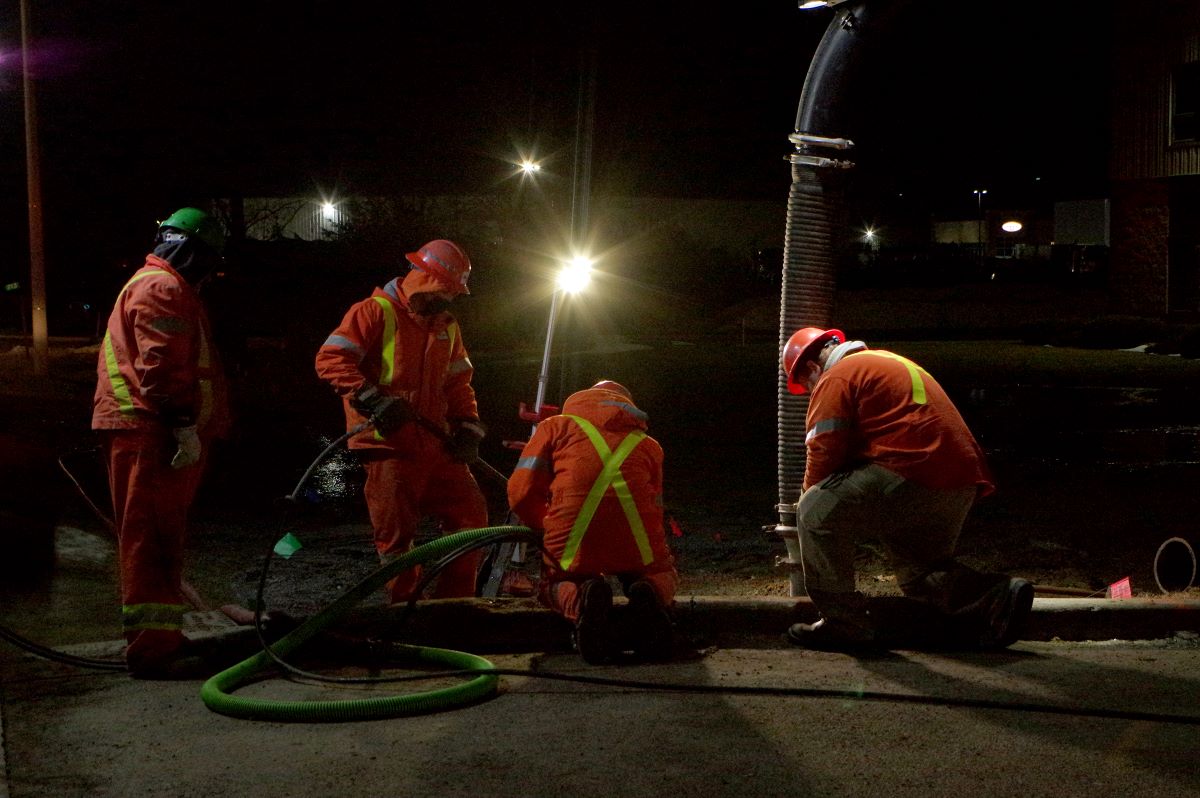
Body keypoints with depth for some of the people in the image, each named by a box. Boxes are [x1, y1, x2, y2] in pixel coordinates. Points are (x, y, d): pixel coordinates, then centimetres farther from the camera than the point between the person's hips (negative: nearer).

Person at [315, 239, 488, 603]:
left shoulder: (447, 325, 18)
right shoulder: (375, 312, -5)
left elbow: (458, 382, 23)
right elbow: (330, 359, -15)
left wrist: (467, 427, 7)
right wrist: (372, 399, -25)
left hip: (437, 444, 7)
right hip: (390, 445, -7)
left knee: (471, 515, 5)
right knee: (397, 533, -2)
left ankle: (455, 601, 17)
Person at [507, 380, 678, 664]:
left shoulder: (556, 426, 20)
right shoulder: (648, 443, 25)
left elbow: (522, 493, 10)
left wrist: (547, 528, 30)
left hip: (573, 546, -1)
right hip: (638, 551, 1)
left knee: (553, 587, 31)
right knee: (662, 576, 34)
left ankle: (580, 600, -7)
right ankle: (649, 596, -5)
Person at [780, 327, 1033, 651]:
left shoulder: (836, 378, 2)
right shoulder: (890, 362, 31)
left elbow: (824, 453, -6)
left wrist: (812, 498, 12)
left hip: (909, 475, -9)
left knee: (814, 513, -2)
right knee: (919, 572, 23)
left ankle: (845, 622, -3)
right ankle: (996, 597, 2)